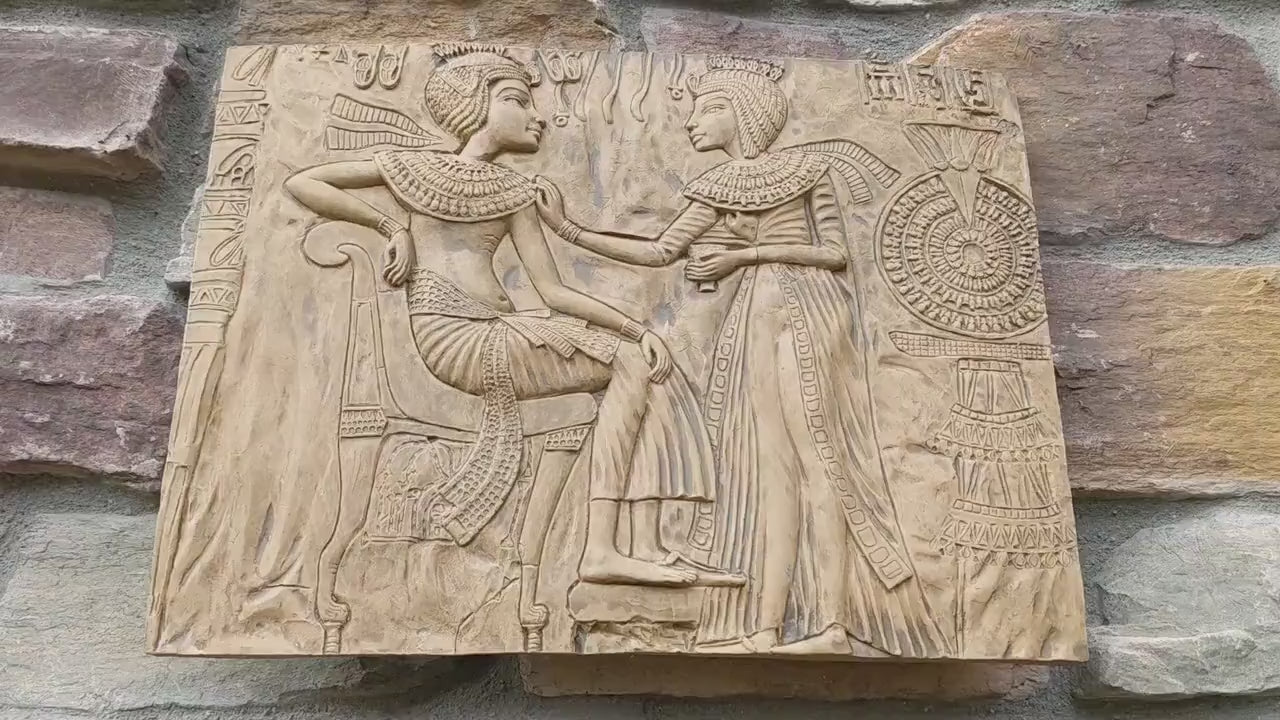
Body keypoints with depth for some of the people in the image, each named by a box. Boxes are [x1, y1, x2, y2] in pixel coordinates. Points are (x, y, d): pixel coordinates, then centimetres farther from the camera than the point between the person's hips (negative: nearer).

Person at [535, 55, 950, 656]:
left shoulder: (809, 164, 3)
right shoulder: (717, 187, 17)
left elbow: (836, 253, -3)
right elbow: (659, 252, 8)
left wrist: (747, 255, -10)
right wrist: (566, 228, 1)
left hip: (808, 313, -4)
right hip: (759, 322, 5)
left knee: (810, 457, -9)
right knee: (774, 465, -2)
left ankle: (830, 622, -8)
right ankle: (766, 628, -5)